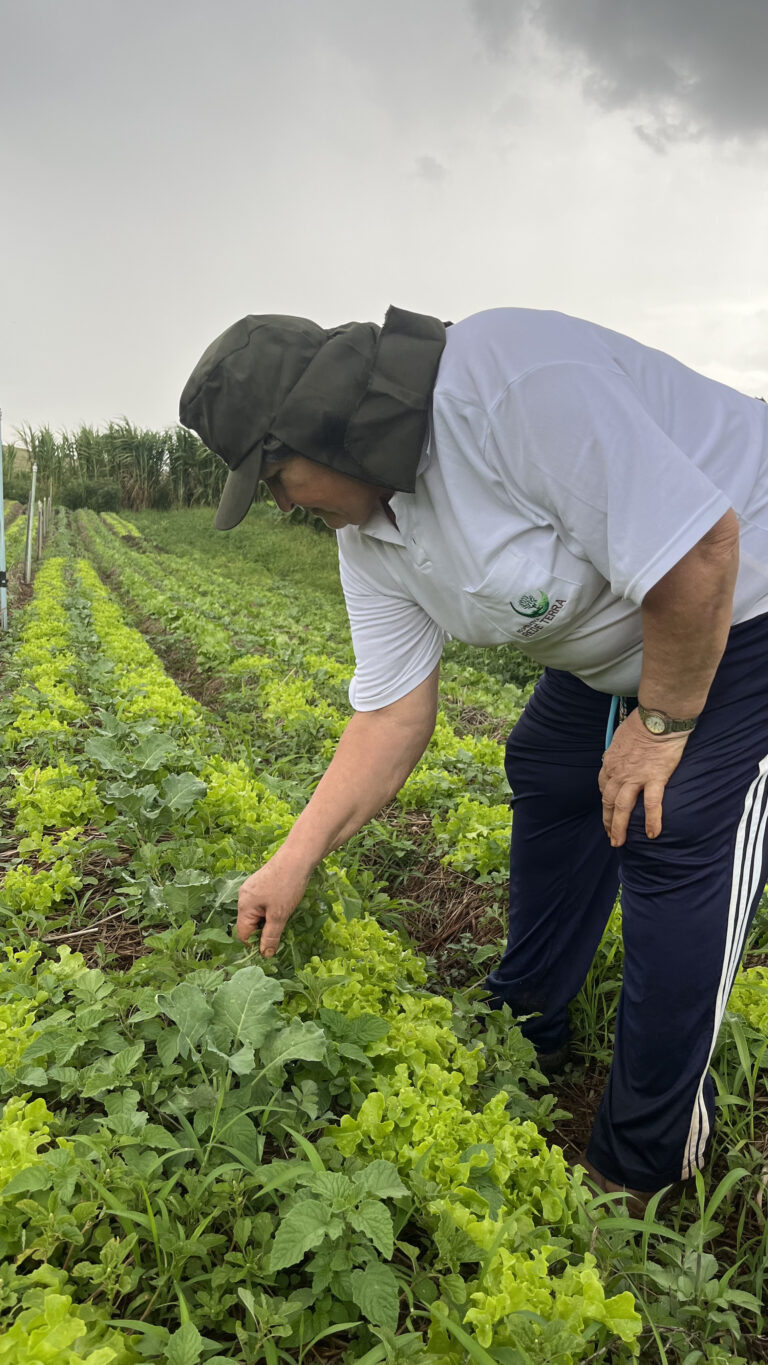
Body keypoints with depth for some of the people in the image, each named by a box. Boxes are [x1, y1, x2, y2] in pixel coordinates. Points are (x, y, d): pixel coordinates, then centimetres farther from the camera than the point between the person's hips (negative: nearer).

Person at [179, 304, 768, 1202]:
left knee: (676, 851, -10)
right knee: (549, 782, 15)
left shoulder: (510, 376, -33)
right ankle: (527, 1036, 38)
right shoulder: (367, 531, -4)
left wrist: (663, 723, -19)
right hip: (618, 633, 9)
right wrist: (293, 862, -4)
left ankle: (642, 1168, 12)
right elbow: (394, 714, -3)